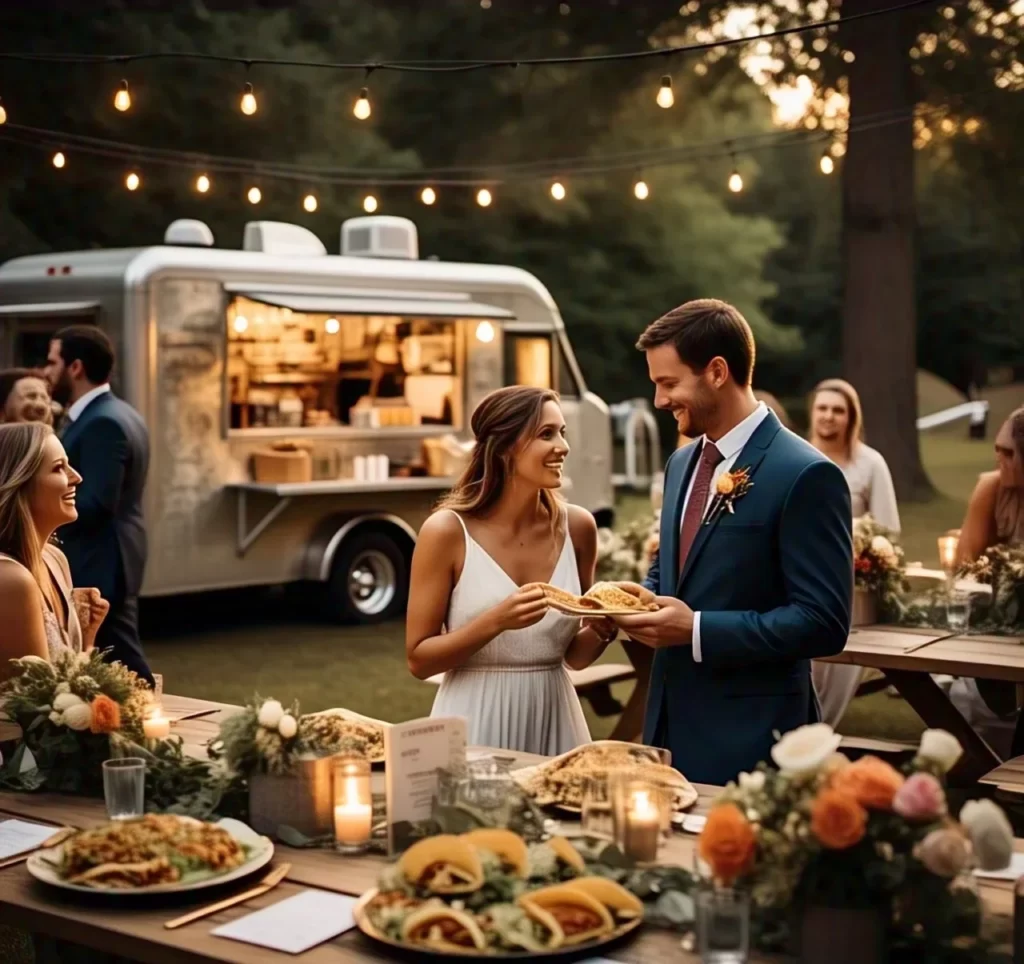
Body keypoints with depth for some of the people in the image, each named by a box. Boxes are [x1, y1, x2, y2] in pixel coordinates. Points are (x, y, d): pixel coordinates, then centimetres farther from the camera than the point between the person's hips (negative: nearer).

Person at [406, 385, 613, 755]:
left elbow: (575, 656, 9)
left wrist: (605, 627, -11)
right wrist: (496, 621, -22)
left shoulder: (577, 527, 0)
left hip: (554, 719, 4)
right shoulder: (448, 531, -12)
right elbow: (419, 659, -9)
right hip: (476, 723, -3)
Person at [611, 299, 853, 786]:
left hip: (747, 739, -7)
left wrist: (697, 630, -21)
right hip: (671, 724, 8)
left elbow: (824, 622, -18)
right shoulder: (681, 464, 11)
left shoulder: (806, 476, -15)